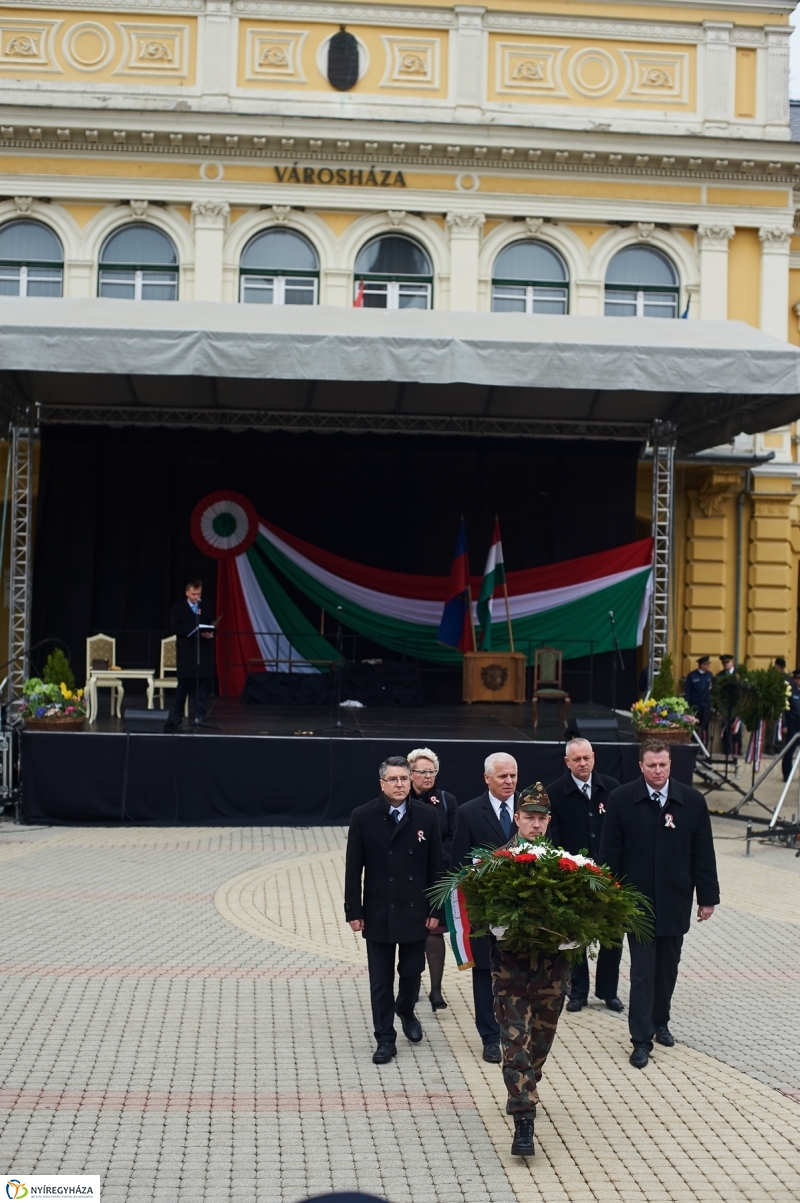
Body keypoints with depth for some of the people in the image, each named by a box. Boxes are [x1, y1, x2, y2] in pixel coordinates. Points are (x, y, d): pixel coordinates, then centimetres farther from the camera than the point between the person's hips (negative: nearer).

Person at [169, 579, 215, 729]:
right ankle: (177, 717, 8)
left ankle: (200, 716, 3)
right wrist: (195, 631, -18)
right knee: (184, 684, 1)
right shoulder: (178, 608, 4)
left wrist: (210, 633, -11)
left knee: (203, 683, -1)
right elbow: (175, 628, -7)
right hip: (186, 650, -2)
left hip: (204, 650, 2)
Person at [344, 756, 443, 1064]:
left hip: (416, 912, 1)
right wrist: (353, 911, -5)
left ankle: (406, 1011, 42)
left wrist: (435, 910, -1)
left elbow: (435, 866, 1)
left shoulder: (427, 815, -3)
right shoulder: (363, 817, -6)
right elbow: (353, 869, -3)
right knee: (381, 980, 5)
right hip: (378, 913, -1)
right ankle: (385, 1039, 17)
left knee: (412, 972, 12)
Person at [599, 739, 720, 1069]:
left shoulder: (692, 801, -1)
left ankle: (660, 1022, 33)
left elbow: (703, 853, 3)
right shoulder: (621, 800, -6)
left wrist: (707, 897, 2)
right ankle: (641, 1039, 4)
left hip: (675, 900, 2)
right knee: (642, 970, -2)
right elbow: (610, 853, -3)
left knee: (668, 966, 13)